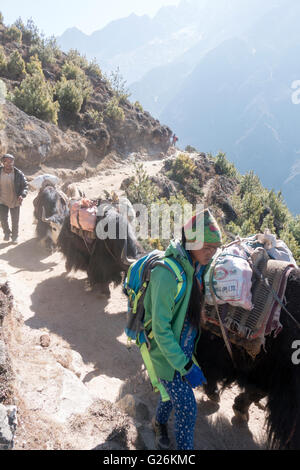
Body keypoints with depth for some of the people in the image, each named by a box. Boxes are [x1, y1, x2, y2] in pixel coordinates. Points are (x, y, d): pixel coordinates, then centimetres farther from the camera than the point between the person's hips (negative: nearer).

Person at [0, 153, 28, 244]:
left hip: (15, 201, -1)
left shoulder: (18, 174, -14)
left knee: (15, 220, 10)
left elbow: (25, 185, -9)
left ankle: (15, 236, 31)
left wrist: (22, 195, -27)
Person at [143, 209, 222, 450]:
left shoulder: (197, 267, -5)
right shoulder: (167, 274, -31)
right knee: (187, 409, 4)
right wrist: (186, 366, -24)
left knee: (173, 392, 27)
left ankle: (160, 421, 56)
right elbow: (160, 328, -27)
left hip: (185, 348, 8)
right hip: (167, 354, -7)